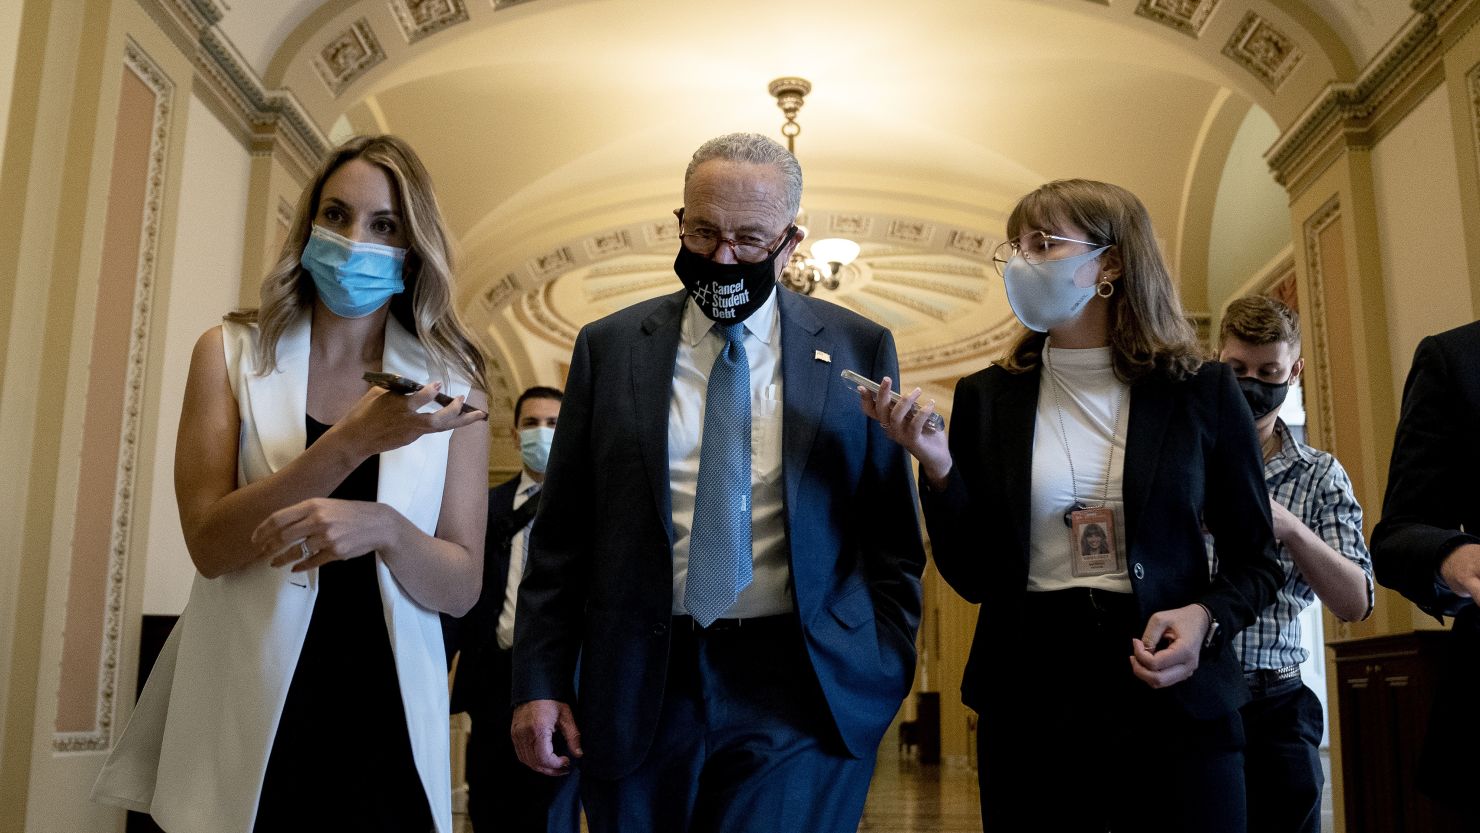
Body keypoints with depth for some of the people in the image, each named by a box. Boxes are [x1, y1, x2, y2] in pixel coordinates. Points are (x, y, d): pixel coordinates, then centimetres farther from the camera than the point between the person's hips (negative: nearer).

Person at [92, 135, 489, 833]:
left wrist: (382, 526, -23)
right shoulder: (233, 354, 0)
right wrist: (355, 438, -22)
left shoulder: (449, 382, -1)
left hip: (385, 717, 1)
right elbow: (210, 544, -11)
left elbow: (461, 588, -3)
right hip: (247, 715, 0)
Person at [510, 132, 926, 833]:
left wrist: (884, 670, 0)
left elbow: (891, 532, 6)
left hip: (802, 695, -1)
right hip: (640, 691, 2)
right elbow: (561, 532, 6)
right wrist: (541, 682, 2)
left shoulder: (858, 349, 3)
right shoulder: (609, 347, 5)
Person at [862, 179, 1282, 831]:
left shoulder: (1201, 393, 0)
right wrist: (937, 468, -13)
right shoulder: (985, 398, 2)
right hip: (1027, 702, 1)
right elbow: (973, 578, 1)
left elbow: (1254, 560, 6)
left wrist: (1206, 619, -14)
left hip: (1172, 700, -1)